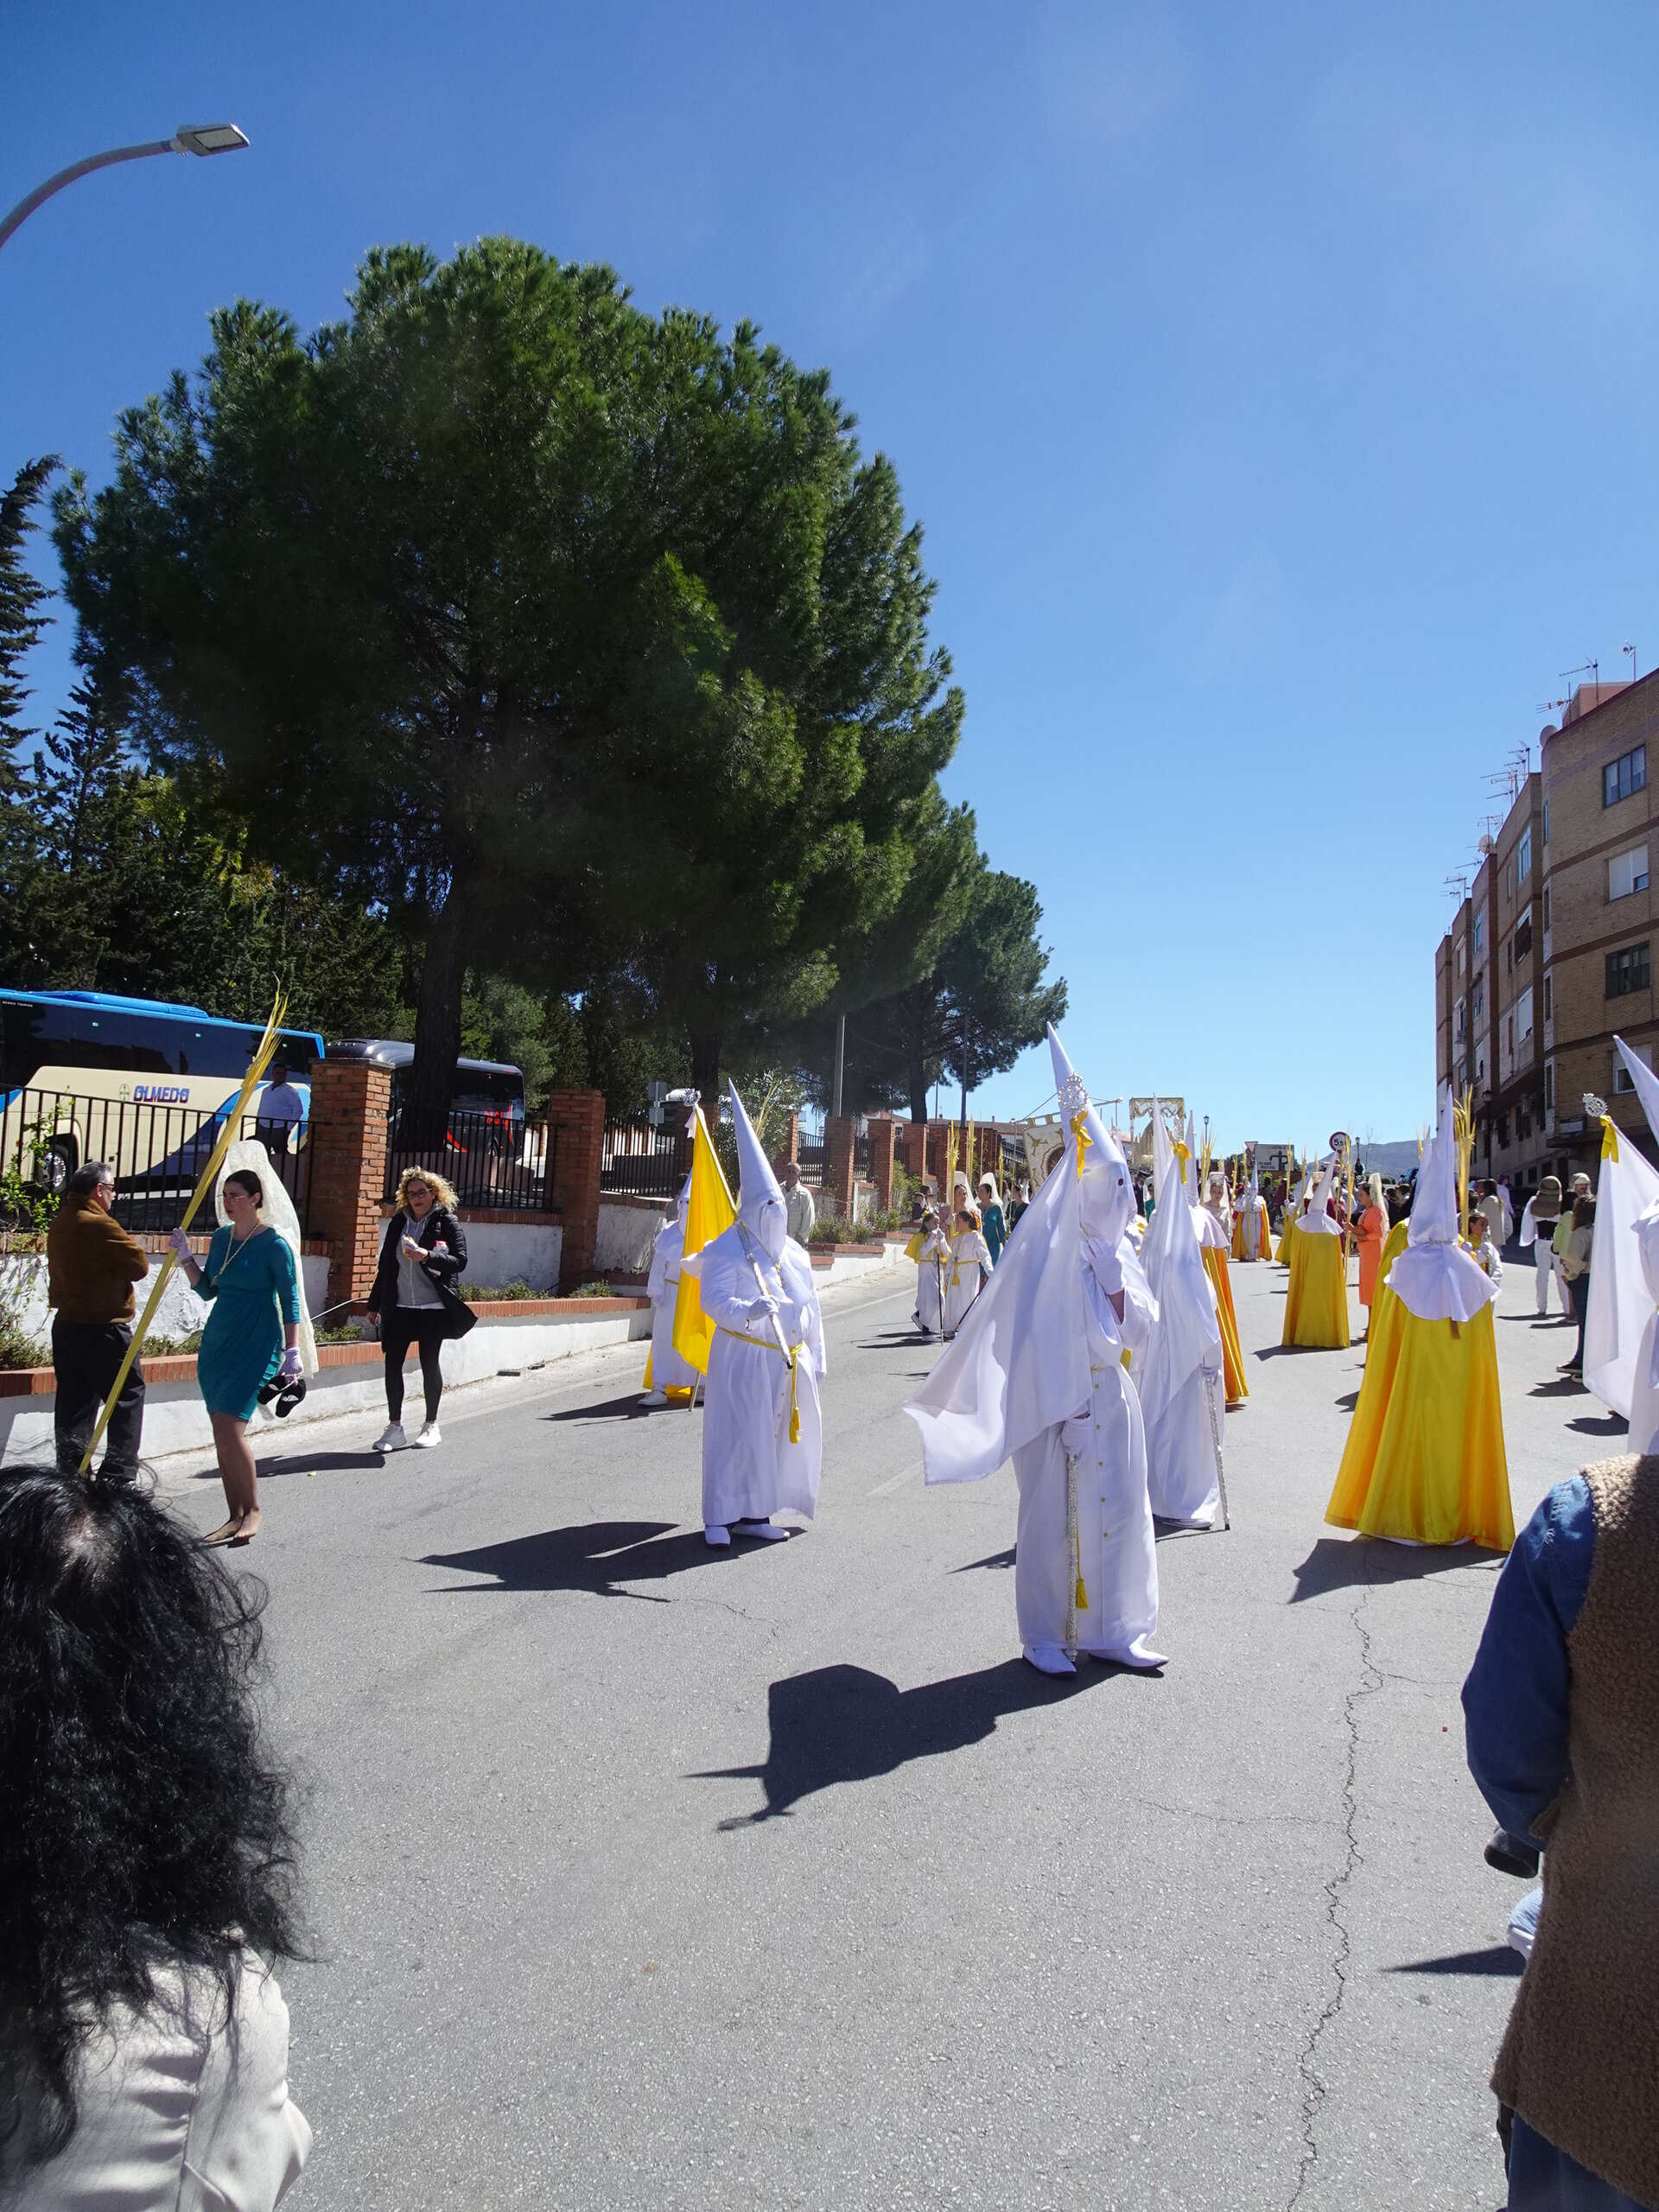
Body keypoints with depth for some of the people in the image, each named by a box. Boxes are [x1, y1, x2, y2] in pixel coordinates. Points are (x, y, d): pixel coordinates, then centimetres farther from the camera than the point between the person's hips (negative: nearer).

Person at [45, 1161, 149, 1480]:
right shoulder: (99, 1225, -17)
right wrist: (136, 1248, 6)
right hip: (103, 1327, -9)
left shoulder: (59, 1224, 11)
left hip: (66, 1323, 9)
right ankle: (119, 1472, -2)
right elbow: (138, 1266, -15)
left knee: (74, 1402, 12)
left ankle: (71, 1473, 15)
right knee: (128, 1395, 0)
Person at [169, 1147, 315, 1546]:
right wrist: (185, 1257, 4)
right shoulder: (222, 1237, 9)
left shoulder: (275, 1243, -10)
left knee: (229, 1427, -15)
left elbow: (290, 1301, -9)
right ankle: (235, 1517, 16)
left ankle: (252, 1510, 1)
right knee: (222, 1433, 7)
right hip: (217, 1342, 7)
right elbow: (207, 1290, 16)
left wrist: (293, 1351, -12)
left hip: (256, 1345, -7)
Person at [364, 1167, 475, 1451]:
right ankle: (394, 1427, 9)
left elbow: (460, 1261, -11)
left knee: (430, 1364, 4)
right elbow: (385, 1265, 14)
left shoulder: (447, 1222, -3)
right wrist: (375, 1303, 16)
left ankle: (431, 1425, 17)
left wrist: (427, 1256, -25)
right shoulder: (398, 1222, 9)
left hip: (433, 1307, -4)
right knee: (392, 1363, 0)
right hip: (399, 1306, 4)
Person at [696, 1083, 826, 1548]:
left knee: (778, 1435, 9)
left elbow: (810, 1309, 17)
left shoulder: (793, 1253, 13)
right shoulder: (727, 1249, -7)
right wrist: (749, 1311, -34)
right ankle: (720, 1517, 2)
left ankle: (755, 1513, 20)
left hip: (788, 1362, 7)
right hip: (743, 1358, -7)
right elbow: (714, 1301, -17)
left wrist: (816, 1357, 15)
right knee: (736, 1433, -7)